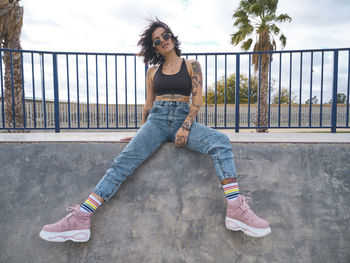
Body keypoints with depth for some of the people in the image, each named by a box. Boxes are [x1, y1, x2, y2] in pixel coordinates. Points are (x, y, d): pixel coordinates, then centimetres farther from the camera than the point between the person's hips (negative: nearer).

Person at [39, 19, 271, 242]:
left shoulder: (191, 66, 10)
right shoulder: (153, 72, 17)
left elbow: (197, 101, 1)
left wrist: (185, 127, -13)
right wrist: (142, 133, 15)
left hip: (184, 118, -1)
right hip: (157, 120, 2)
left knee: (220, 141, -30)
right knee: (125, 159, -22)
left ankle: (235, 209, -36)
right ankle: (81, 218, -27)